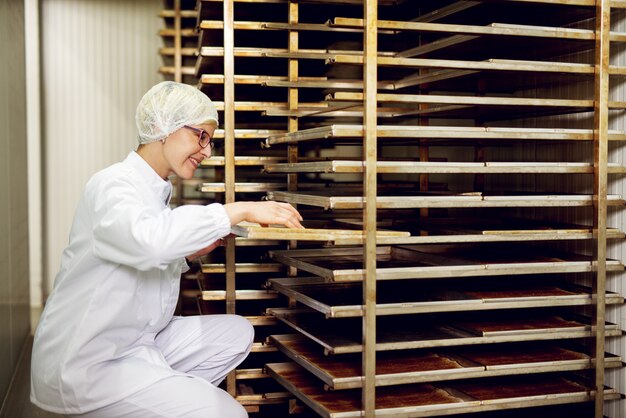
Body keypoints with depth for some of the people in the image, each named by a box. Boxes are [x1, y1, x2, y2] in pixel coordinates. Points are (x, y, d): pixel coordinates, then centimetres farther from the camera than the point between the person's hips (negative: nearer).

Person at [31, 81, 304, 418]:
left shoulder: (156, 190, 11)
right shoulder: (112, 185, -17)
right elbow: (147, 239, -39)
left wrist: (189, 254, 1)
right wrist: (240, 211, -34)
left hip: (137, 342, 9)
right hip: (84, 364, -9)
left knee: (237, 333, 7)